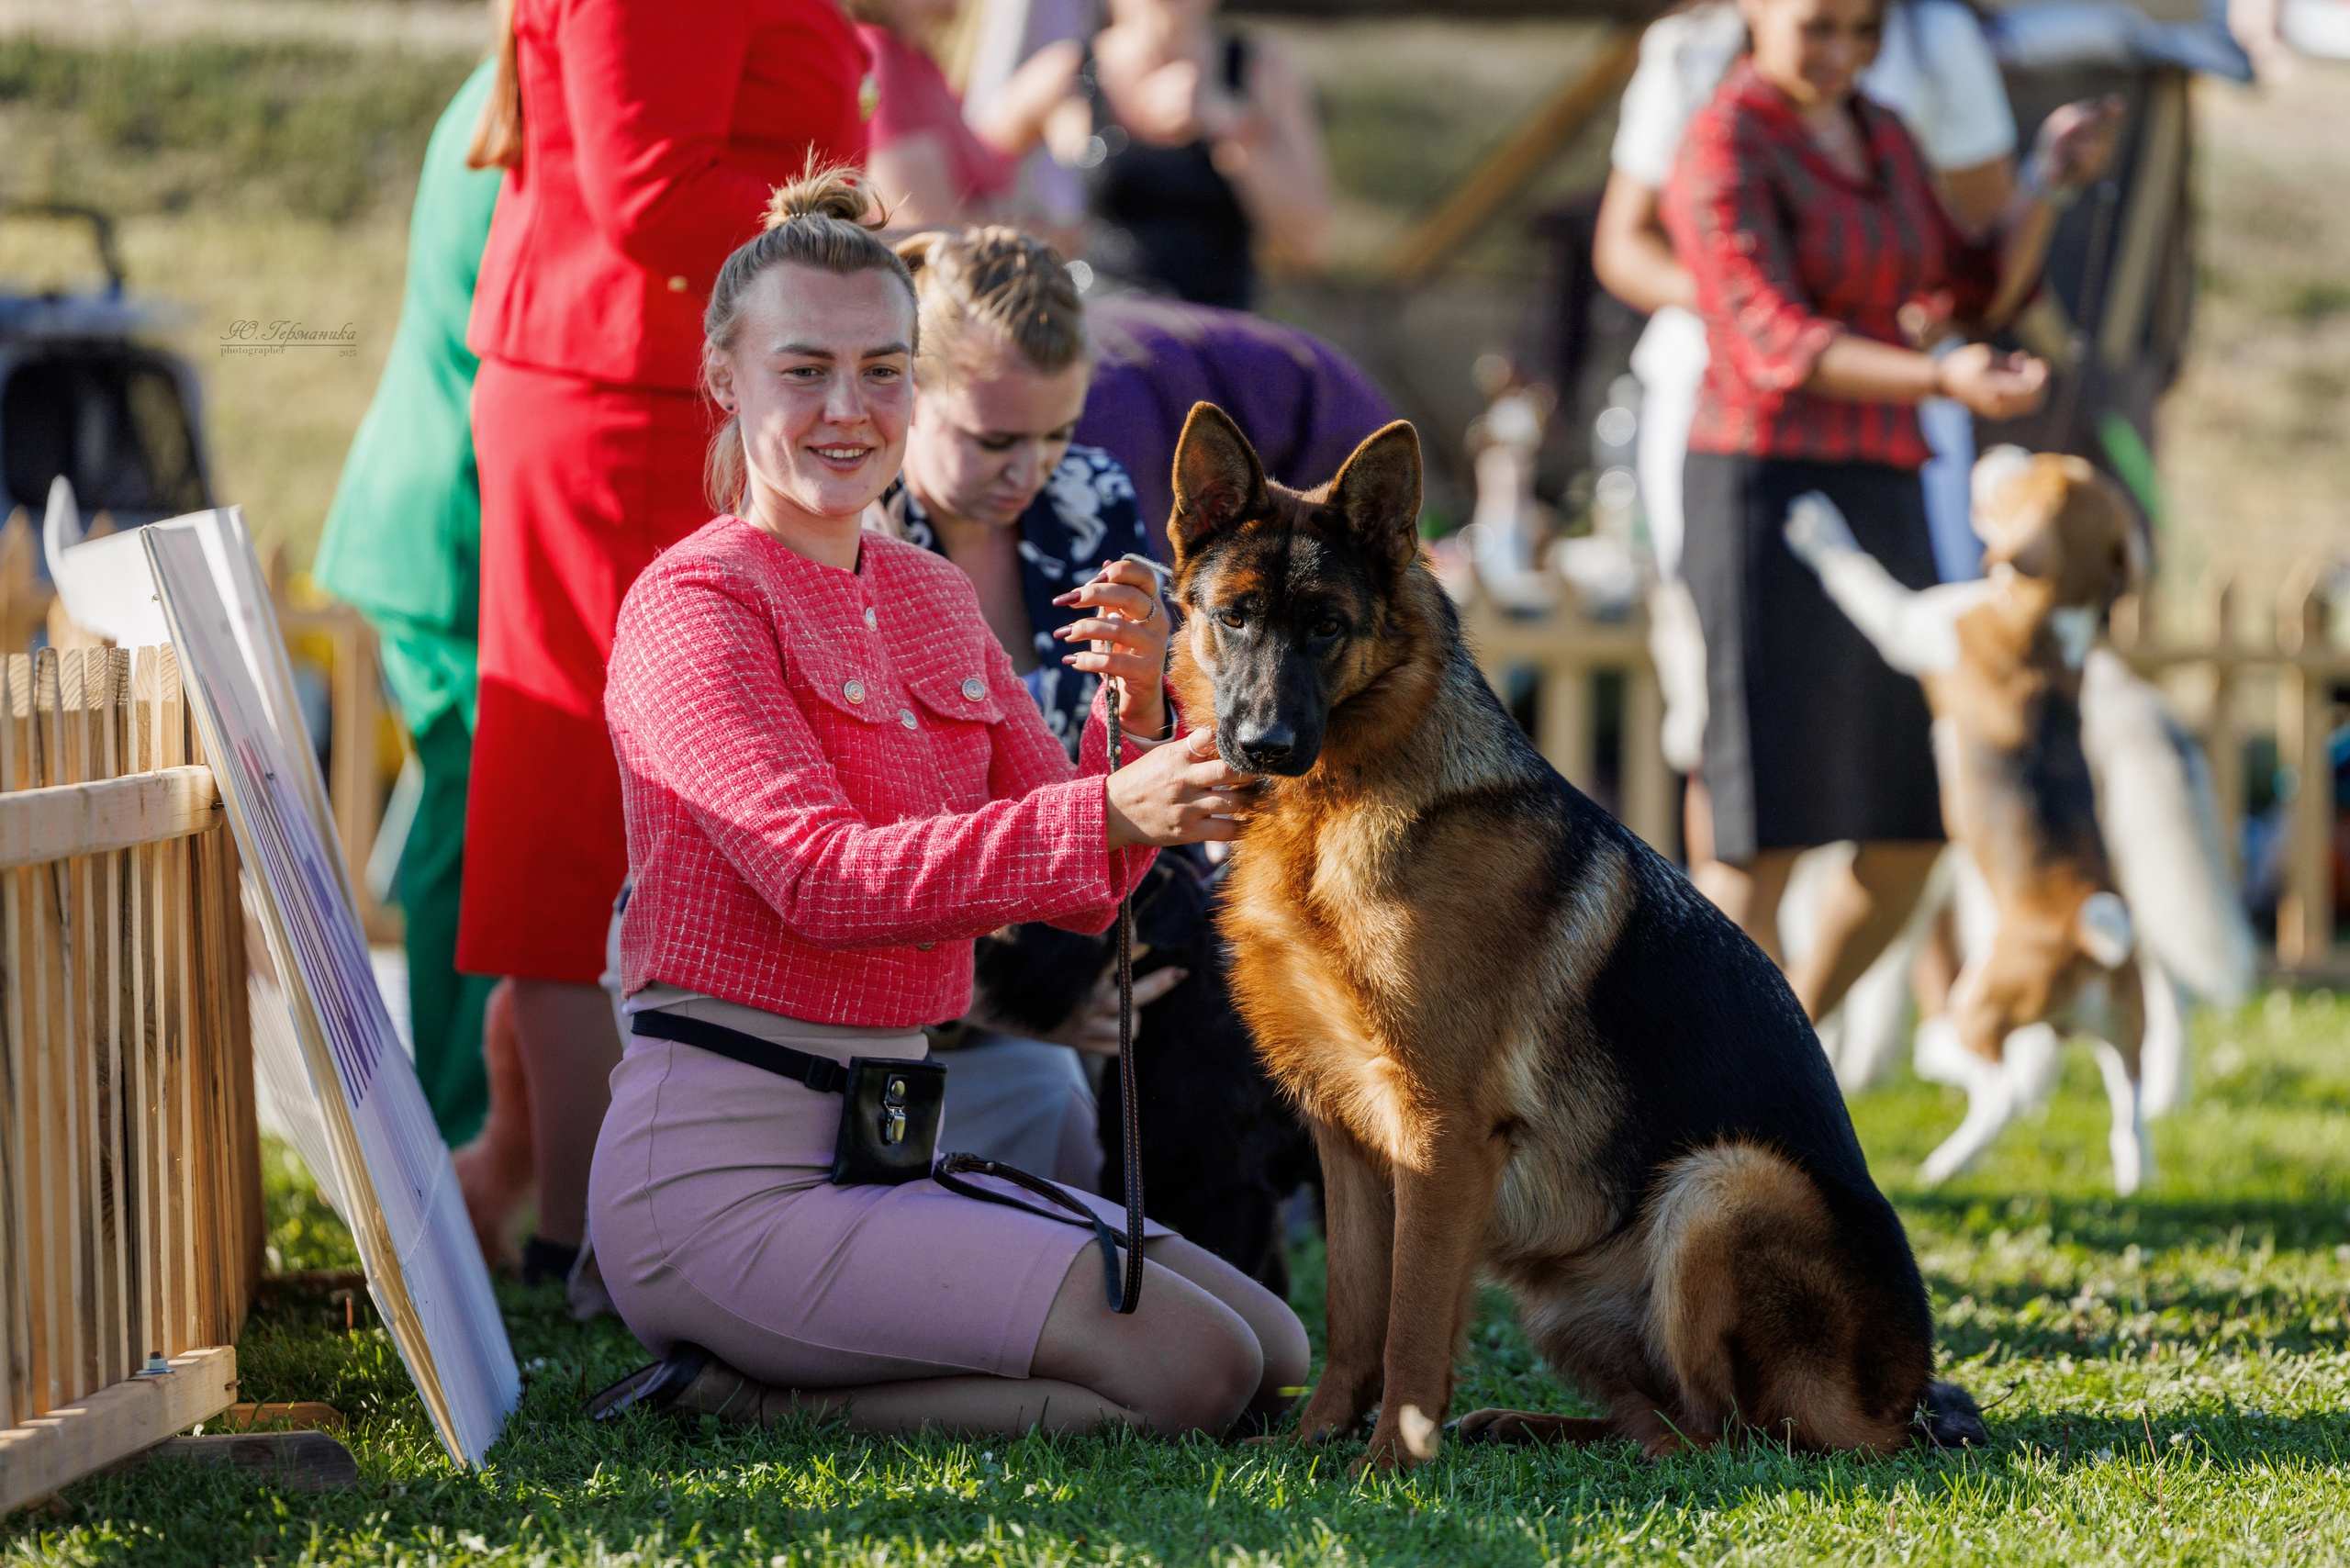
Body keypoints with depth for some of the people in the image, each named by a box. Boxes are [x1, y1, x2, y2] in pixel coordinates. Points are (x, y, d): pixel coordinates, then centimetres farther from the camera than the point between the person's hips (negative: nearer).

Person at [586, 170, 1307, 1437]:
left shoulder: (932, 598, 16)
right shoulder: (694, 606, -9)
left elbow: (1078, 891, 9)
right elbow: (824, 877, -24)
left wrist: (1133, 717, -12)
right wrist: (1111, 811, -34)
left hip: (886, 1146, 9)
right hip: (723, 1174, -9)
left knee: (1275, 1351, 4)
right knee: (1196, 1371, -17)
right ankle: (743, 1400, -5)